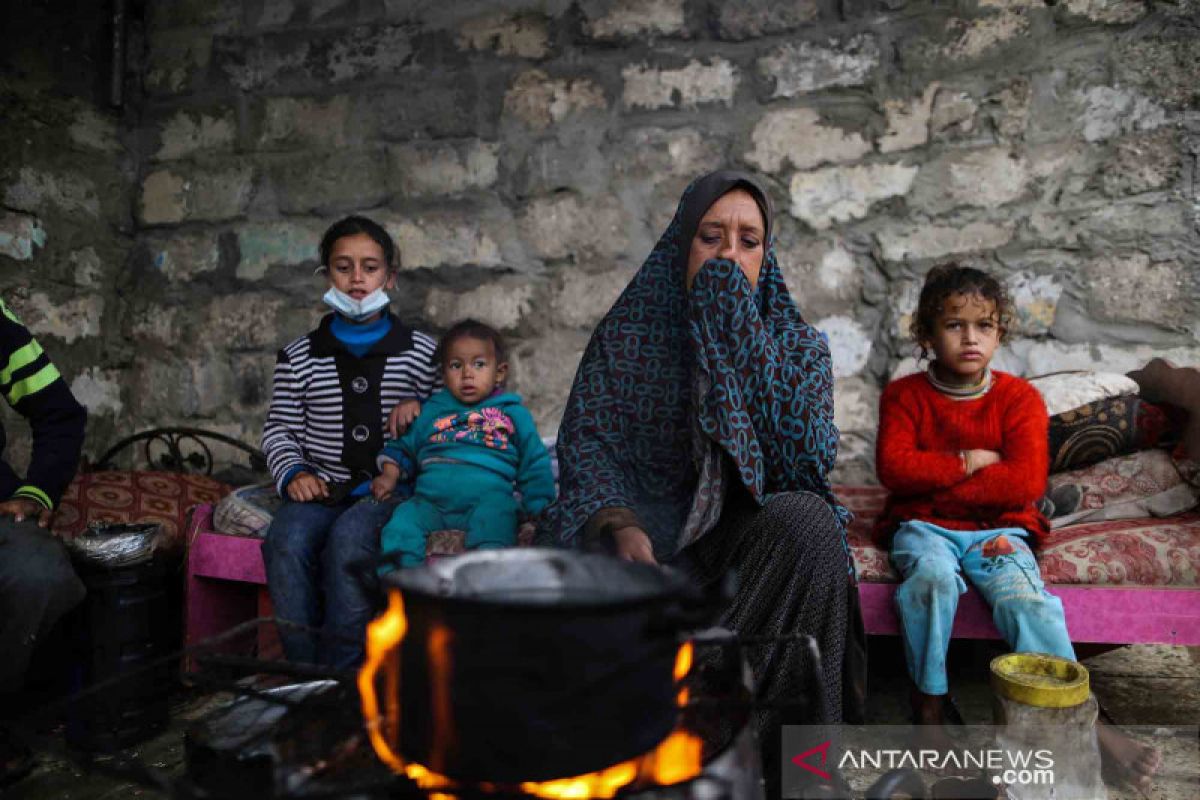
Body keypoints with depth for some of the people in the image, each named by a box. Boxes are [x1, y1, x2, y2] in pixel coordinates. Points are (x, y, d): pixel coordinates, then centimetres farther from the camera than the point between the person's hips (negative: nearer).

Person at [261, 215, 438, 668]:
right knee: (287, 543, -29)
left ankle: (339, 672, -20)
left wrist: (418, 408, -6)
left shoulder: (422, 353, 9)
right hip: (321, 488, 2)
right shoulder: (298, 358, 12)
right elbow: (278, 428, 15)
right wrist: (293, 472, -3)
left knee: (348, 540, -33)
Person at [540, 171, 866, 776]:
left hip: (748, 524, 1)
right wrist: (620, 525, -22)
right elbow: (585, 439, -2)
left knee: (809, 519, -33)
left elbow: (809, 459, -13)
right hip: (647, 518, 0)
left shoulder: (798, 344, 3)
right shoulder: (628, 332, 3)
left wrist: (744, 342, -18)